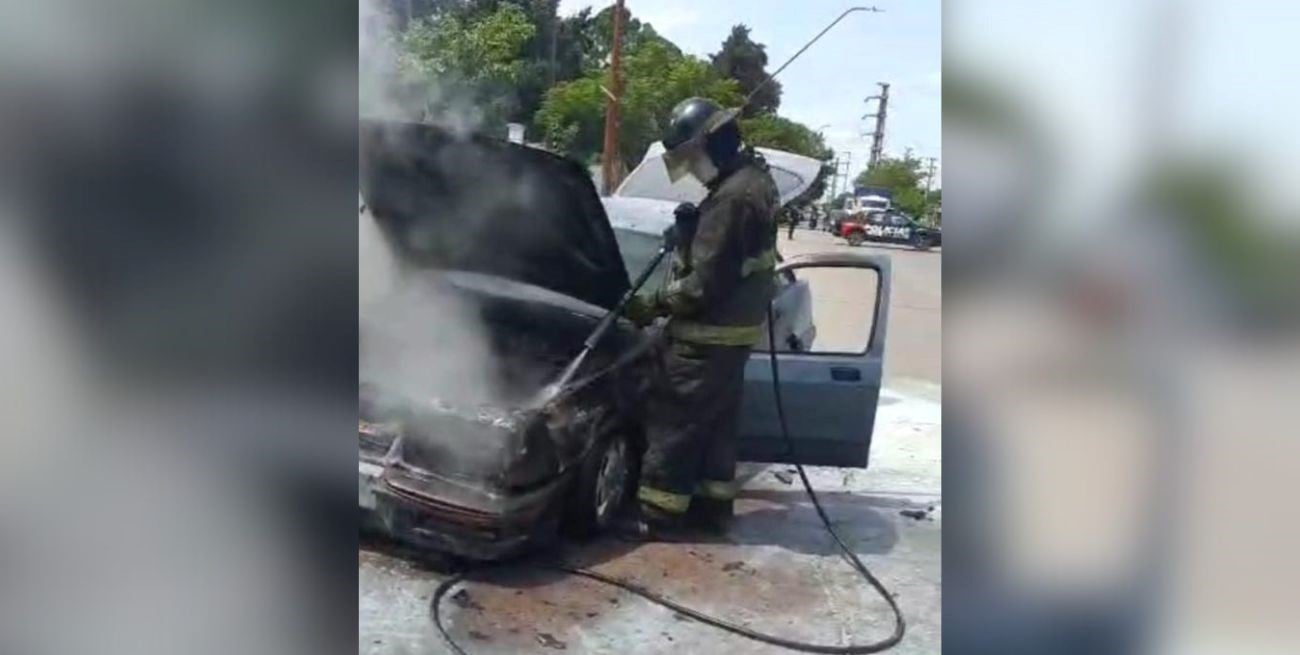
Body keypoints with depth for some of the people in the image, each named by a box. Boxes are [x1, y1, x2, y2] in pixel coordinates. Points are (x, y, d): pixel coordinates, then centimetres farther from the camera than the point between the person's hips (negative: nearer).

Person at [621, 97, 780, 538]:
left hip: (709, 333, -10)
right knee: (717, 419, 17)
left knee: (674, 420, -1)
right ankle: (713, 502, 28)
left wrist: (654, 306, -13)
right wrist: (692, 227, 5)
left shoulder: (733, 197, -24)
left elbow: (706, 283, -24)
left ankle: (657, 512, 7)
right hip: (734, 327, 10)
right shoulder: (752, 178, 9)